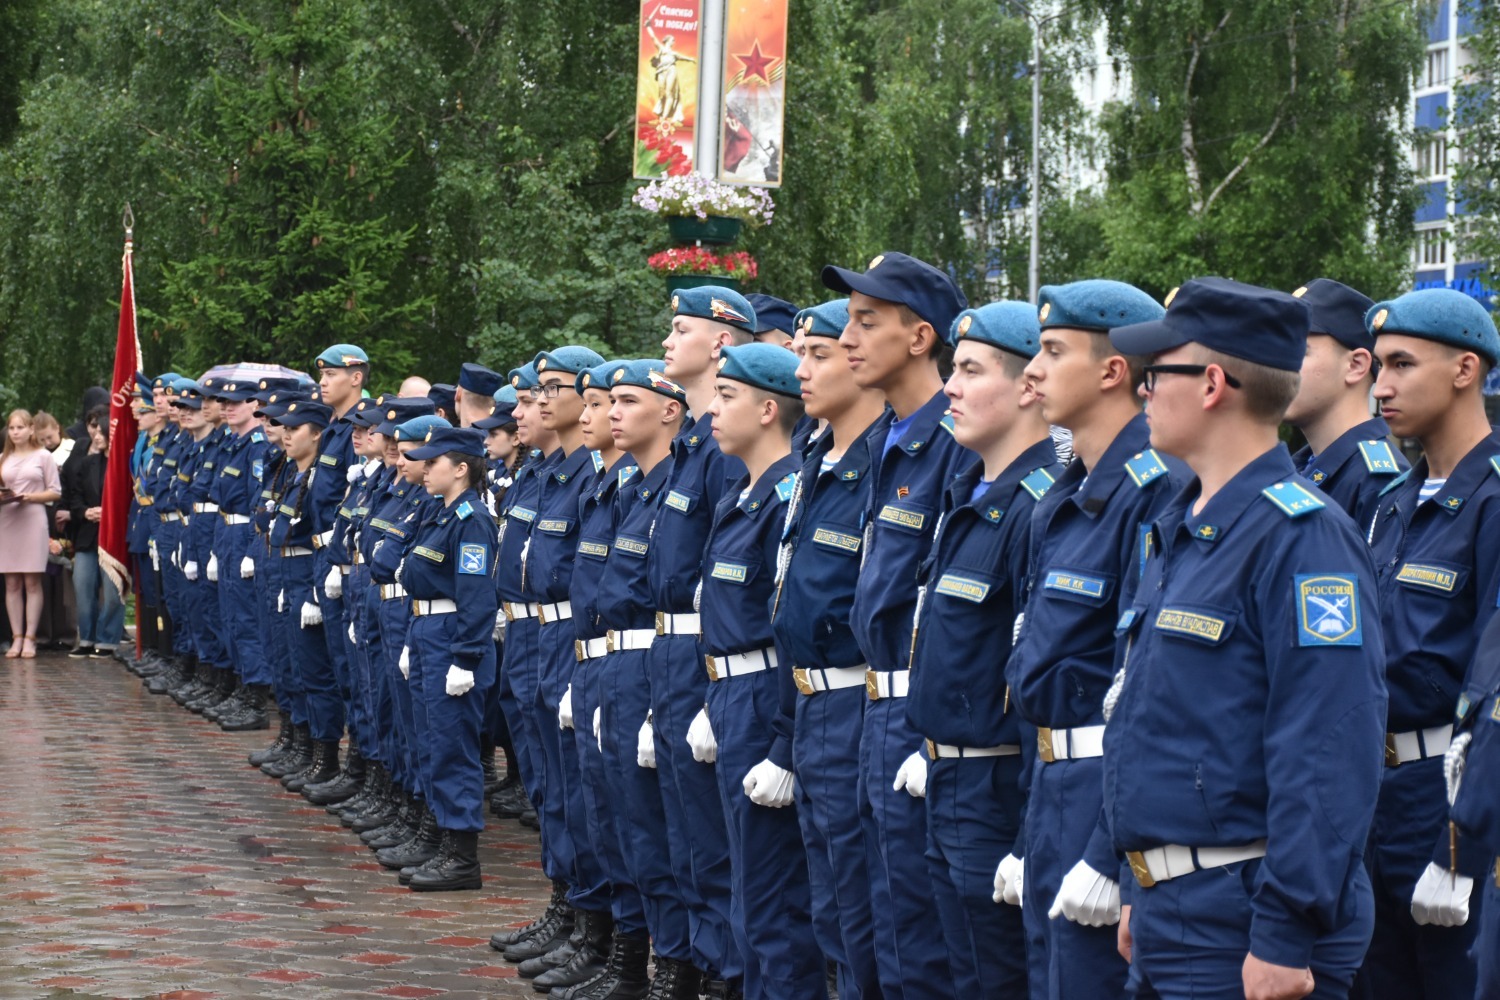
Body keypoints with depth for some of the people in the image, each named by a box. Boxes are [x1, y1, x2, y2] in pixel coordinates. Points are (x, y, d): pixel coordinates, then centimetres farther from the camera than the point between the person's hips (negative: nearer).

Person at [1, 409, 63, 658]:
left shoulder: (43, 457, 6)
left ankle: (30, 638, -3)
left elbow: (55, 492, 2)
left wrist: (31, 497, -12)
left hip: (33, 519, -3)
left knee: (32, 582, -4)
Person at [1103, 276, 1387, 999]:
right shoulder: (1175, 531, 14)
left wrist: (1287, 939, -23)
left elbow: (1331, 757, -22)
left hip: (1245, 939, -9)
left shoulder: (1301, 537, -16)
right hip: (1168, 917, 9)